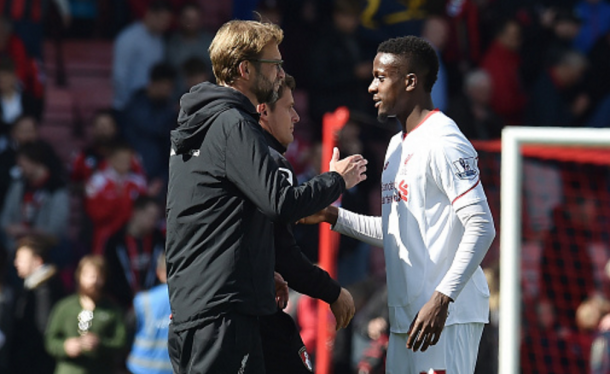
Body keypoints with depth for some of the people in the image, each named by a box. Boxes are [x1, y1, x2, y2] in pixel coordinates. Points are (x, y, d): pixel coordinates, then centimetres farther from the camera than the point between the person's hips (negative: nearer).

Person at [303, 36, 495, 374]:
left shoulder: (442, 142, -12)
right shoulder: (397, 146, 20)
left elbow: (481, 227, -18)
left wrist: (442, 298, -24)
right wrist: (334, 217, 17)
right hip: (405, 319, 10)